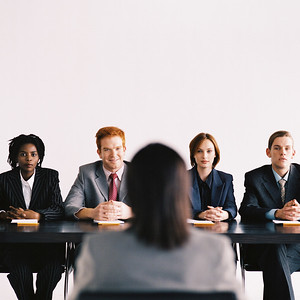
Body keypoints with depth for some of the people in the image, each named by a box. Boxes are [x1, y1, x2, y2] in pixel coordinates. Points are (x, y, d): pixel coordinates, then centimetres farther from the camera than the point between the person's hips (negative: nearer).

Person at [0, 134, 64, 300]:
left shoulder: (50, 176, 7)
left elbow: (58, 210, -4)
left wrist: (36, 215, -22)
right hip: (14, 242, 0)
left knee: (53, 267, -30)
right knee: (20, 270, -31)